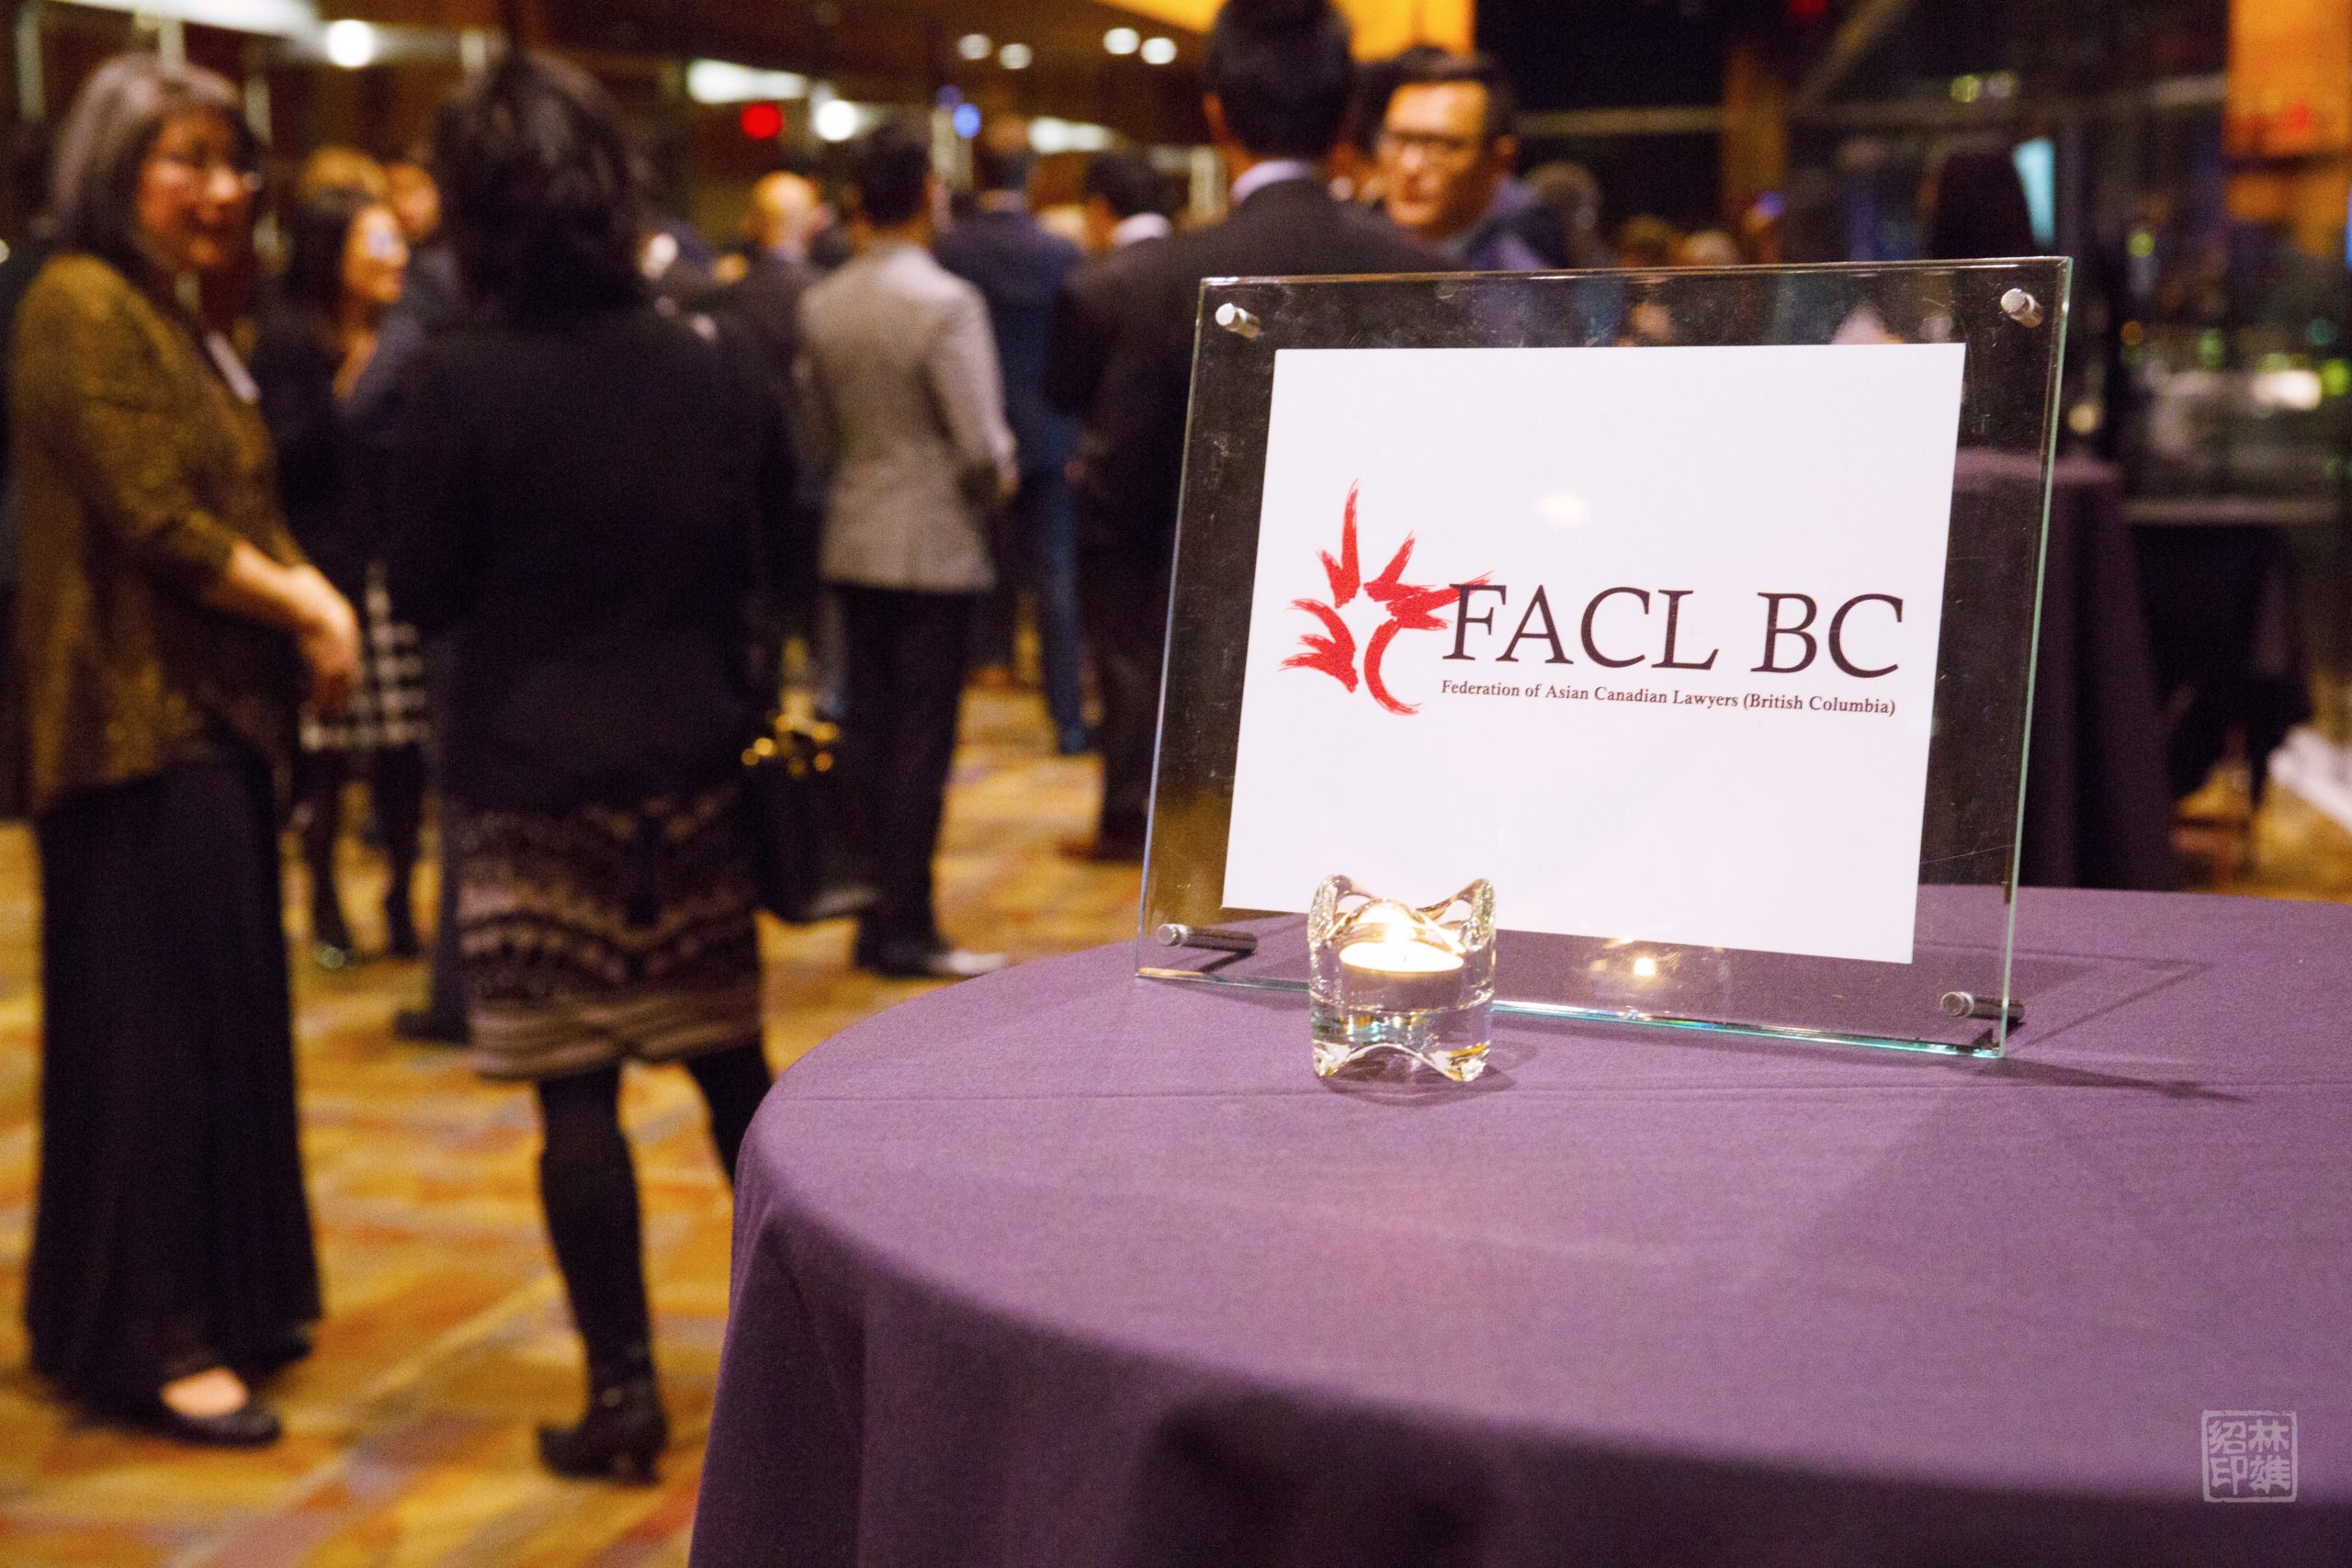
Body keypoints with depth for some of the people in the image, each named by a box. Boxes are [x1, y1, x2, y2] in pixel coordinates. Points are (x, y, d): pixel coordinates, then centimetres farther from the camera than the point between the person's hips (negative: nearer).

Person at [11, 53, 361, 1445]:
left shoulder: (181, 321, 19)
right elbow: (154, 520, -18)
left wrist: (307, 593, -2)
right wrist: (304, 607, -7)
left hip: (215, 716, 9)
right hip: (141, 721, -9)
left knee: (223, 1011, 13)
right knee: (154, 1024, -5)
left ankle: (221, 1297, 23)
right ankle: (150, 1335, 3)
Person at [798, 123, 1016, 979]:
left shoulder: (819, 305, 3)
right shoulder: (945, 303, -16)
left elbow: (814, 431, 8)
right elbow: (983, 445, -17)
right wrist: (996, 483, 3)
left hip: (853, 545, 6)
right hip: (936, 547, -6)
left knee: (866, 731, 11)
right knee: (922, 739, 0)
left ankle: (874, 916, 18)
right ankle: (908, 928, 4)